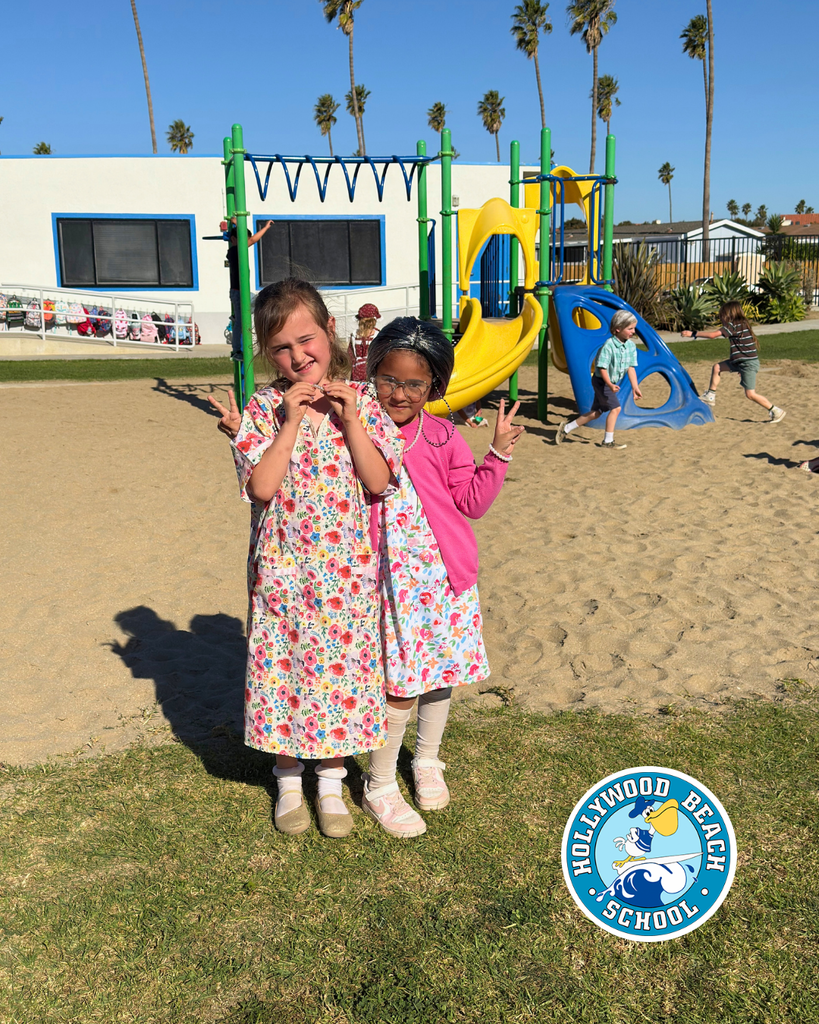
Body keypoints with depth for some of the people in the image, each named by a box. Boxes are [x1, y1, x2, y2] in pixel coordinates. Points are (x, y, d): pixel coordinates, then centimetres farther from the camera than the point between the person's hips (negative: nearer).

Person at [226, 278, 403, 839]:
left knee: (343, 669, 10)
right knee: (284, 672, 10)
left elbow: (379, 481, -10)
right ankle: (289, 781, 32)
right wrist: (292, 421, -20)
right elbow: (262, 486, -16)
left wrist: (349, 419, -16)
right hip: (284, 570, 0)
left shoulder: (360, 400, -2)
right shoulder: (265, 408, -4)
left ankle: (332, 782, 31)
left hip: (347, 571, 1)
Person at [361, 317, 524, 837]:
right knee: (401, 685, -4)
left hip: (447, 576, 3)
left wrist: (499, 453, -8)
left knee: (441, 672, 14)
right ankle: (380, 785, 15)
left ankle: (428, 762, 38)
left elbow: (472, 502, 1)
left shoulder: (443, 438, 1)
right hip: (392, 578, -3)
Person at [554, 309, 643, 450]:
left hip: (613, 382, 8)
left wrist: (635, 387, -1)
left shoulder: (631, 346, -3)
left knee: (596, 412, 12)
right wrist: (610, 385, -38)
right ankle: (608, 441, 1)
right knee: (615, 408, -13)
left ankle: (567, 428, 24)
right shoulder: (609, 345, -25)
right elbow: (602, 368, -26)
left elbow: (631, 368, 3)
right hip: (602, 381, -8)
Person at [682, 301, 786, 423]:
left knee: (750, 394, -8)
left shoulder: (734, 326, -17)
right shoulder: (741, 325, 11)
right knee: (717, 367, 10)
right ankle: (710, 396, 16)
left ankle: (776, 411, 3)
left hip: (748, 363, -10)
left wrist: (693, 334, -19)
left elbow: (713, 334, -22)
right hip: (739, 362, 10)